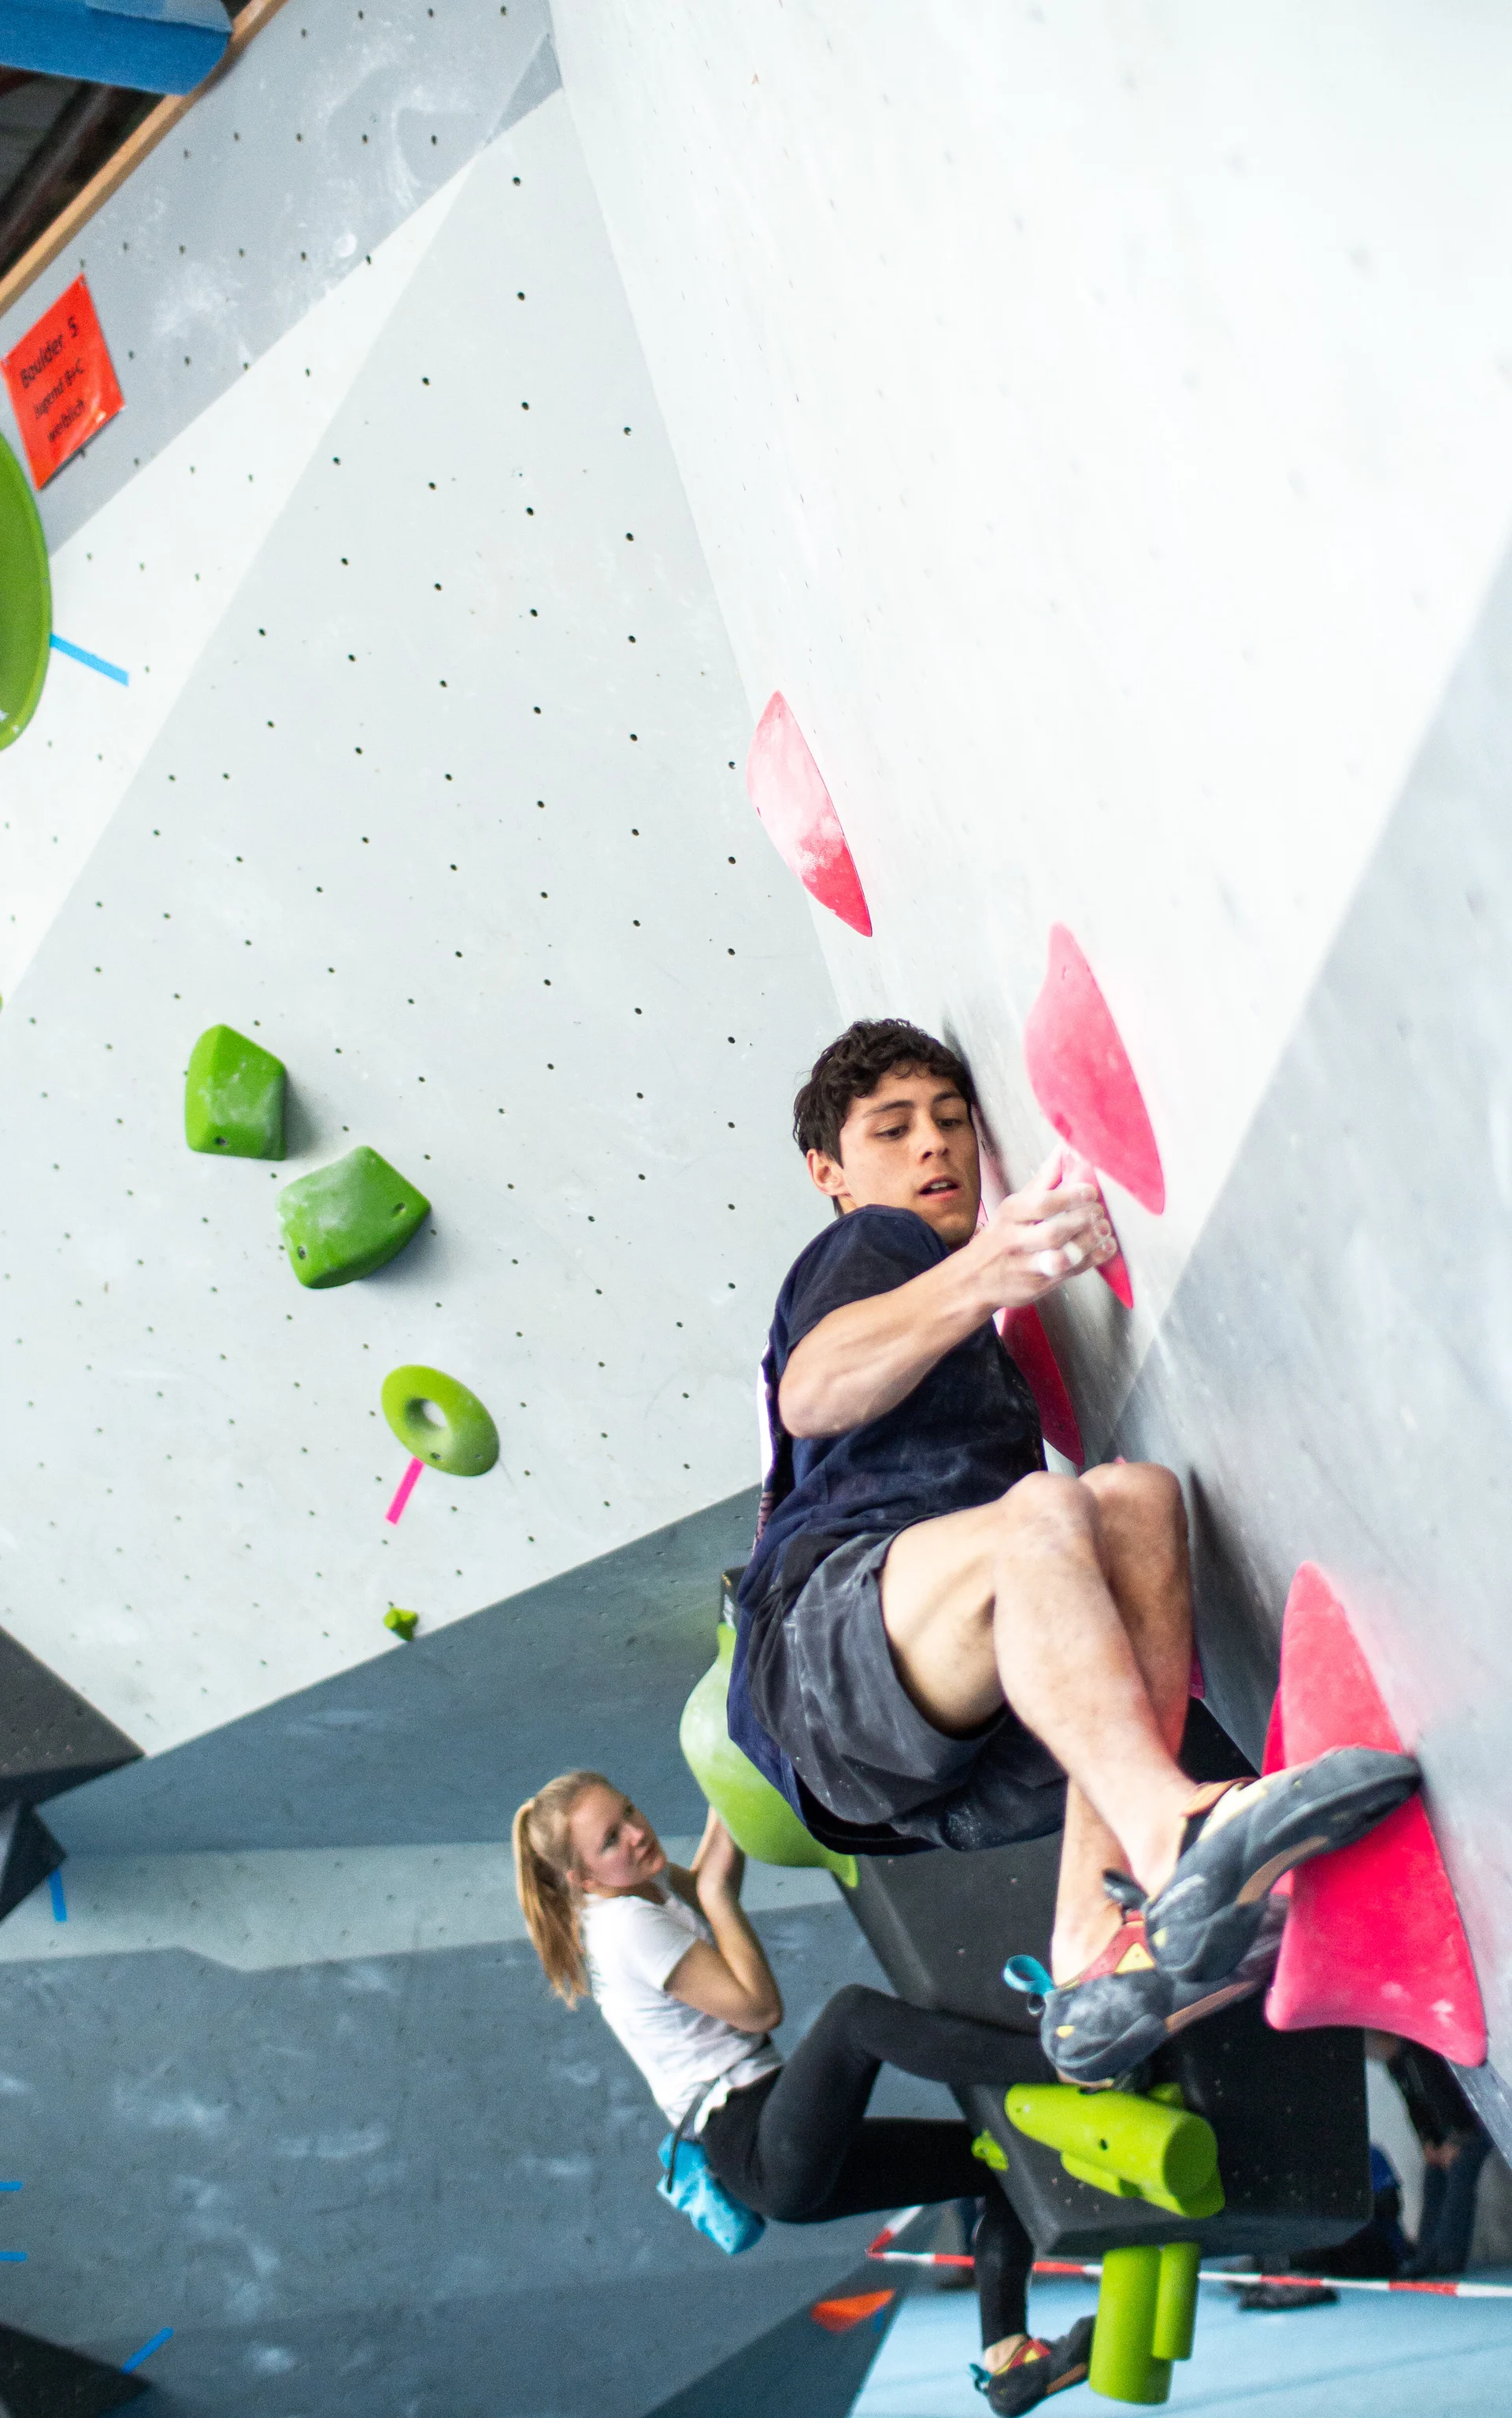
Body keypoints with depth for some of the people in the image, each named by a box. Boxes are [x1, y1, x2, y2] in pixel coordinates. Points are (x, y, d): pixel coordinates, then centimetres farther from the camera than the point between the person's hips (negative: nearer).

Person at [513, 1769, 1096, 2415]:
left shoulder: (648, 1886, 14)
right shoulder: (626, 1925, -13)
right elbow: (758, 2006, -16)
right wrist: (714, 1890, -10)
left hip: (797, 2164, 10)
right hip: (756, 2150, -10)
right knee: (854, 2012, -34)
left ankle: (1007, 2362, -2)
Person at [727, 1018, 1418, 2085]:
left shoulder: (974, 1352, 39)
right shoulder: (867, 1245, 17)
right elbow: (811, 1394, -8)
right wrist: (977, 1277, -27)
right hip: (829, 1634, -6)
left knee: (1137, 1498, -22)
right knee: (1039, 1515, -33)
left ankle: (1101, 1938, -38)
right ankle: (1173, 1838, -58)